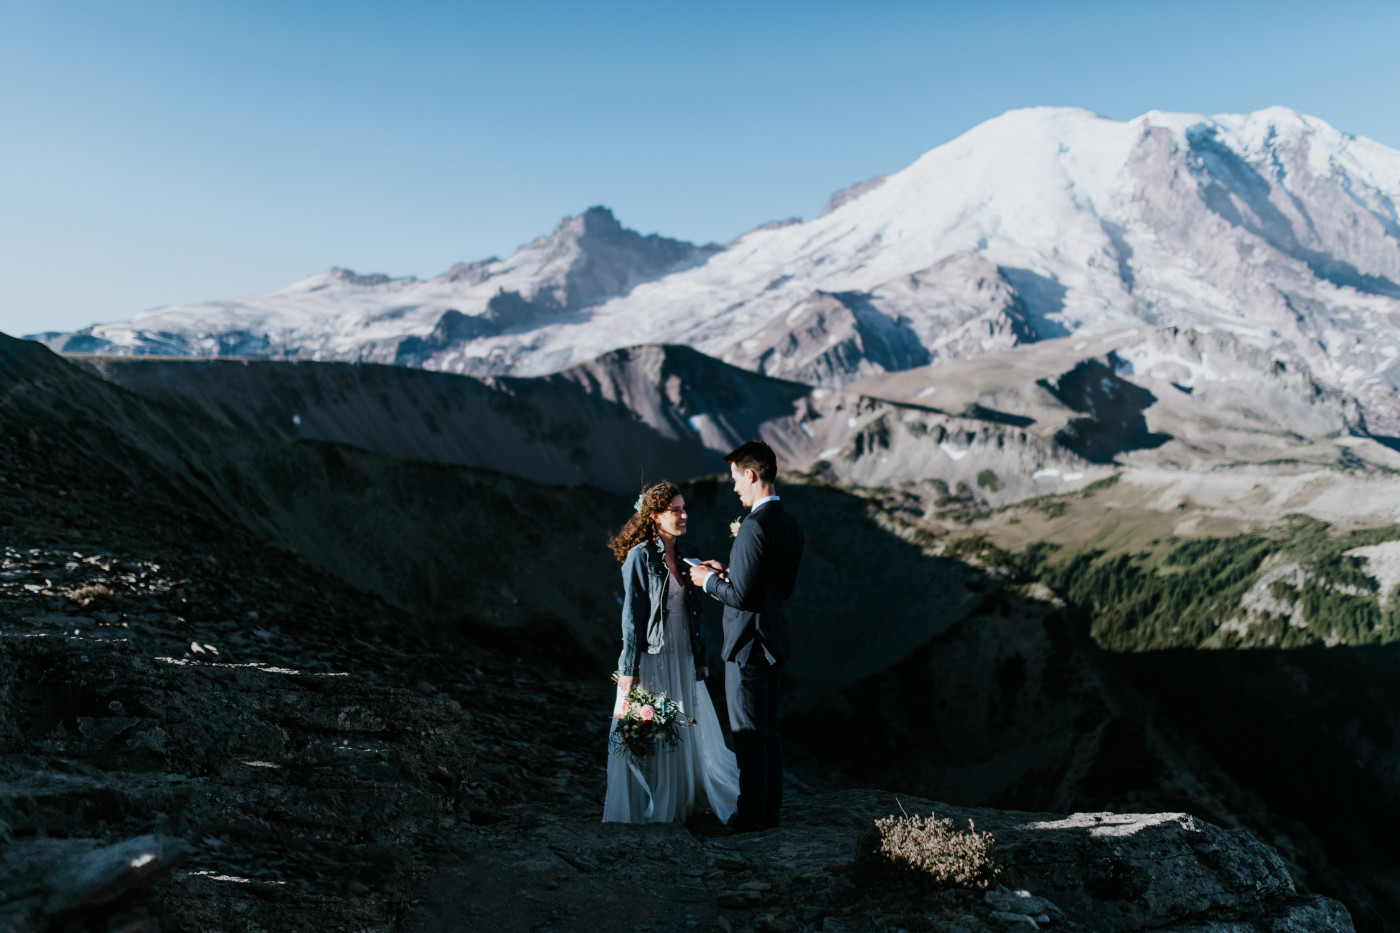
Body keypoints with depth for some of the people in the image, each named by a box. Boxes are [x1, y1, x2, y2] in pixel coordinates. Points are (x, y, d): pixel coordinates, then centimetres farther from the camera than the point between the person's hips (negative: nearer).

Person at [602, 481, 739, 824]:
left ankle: (682, 805, 27)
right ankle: (641, 808, 17)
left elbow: (695, 612, 12)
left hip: (683, 659, 6)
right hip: (650, 660, -6)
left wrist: (701, 658, 12)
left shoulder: (689, 553, 7)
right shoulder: (640, 556, -10)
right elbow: (632, 615, -10)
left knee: (688, 732, 11)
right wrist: (629, 669, -11)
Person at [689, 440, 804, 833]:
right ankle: (770, 809, 26)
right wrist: (726, 574, 11)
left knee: (749, 734, 1)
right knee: (769, 730, 17)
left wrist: (708, 580, -6)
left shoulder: (755, 526, -22)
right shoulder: (790, 524, 7)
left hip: (748, 645, -9)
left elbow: (741, 595, -24)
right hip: (774, 641, 9)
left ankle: (751, 815, 11)